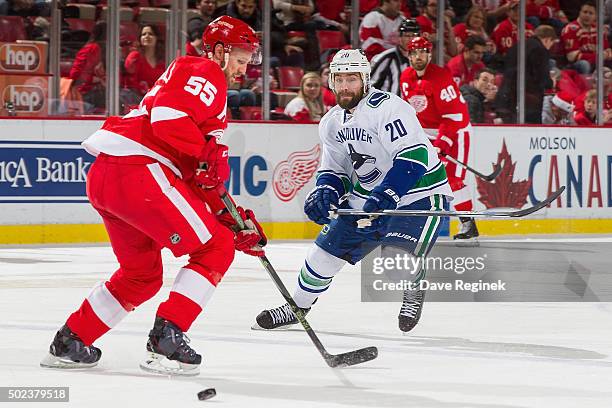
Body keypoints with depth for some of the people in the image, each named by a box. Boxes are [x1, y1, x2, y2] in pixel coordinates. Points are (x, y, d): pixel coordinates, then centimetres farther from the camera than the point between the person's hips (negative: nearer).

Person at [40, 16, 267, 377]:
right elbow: (168, 117, -20)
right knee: (216, 248, -3)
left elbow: (201, 177, 29)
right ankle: (167, 339, -10)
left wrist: (233, 218, 22)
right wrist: (209, 153, -11)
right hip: (137, 172, -10)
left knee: (143, 274, 25)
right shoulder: (204, 72, 0)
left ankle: (70, 344, 29)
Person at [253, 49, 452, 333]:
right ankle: (297, 307, 27)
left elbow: (413, 156, -29)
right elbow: (334, 170, 12)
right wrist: (325, 194, -10)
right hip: (367, 197, 7)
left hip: (417, 193, -7)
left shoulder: (388, 107, -22)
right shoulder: (331, 123, 4)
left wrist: (386, 195, -35)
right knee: (328, 246, 6)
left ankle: (414, 290, 11)